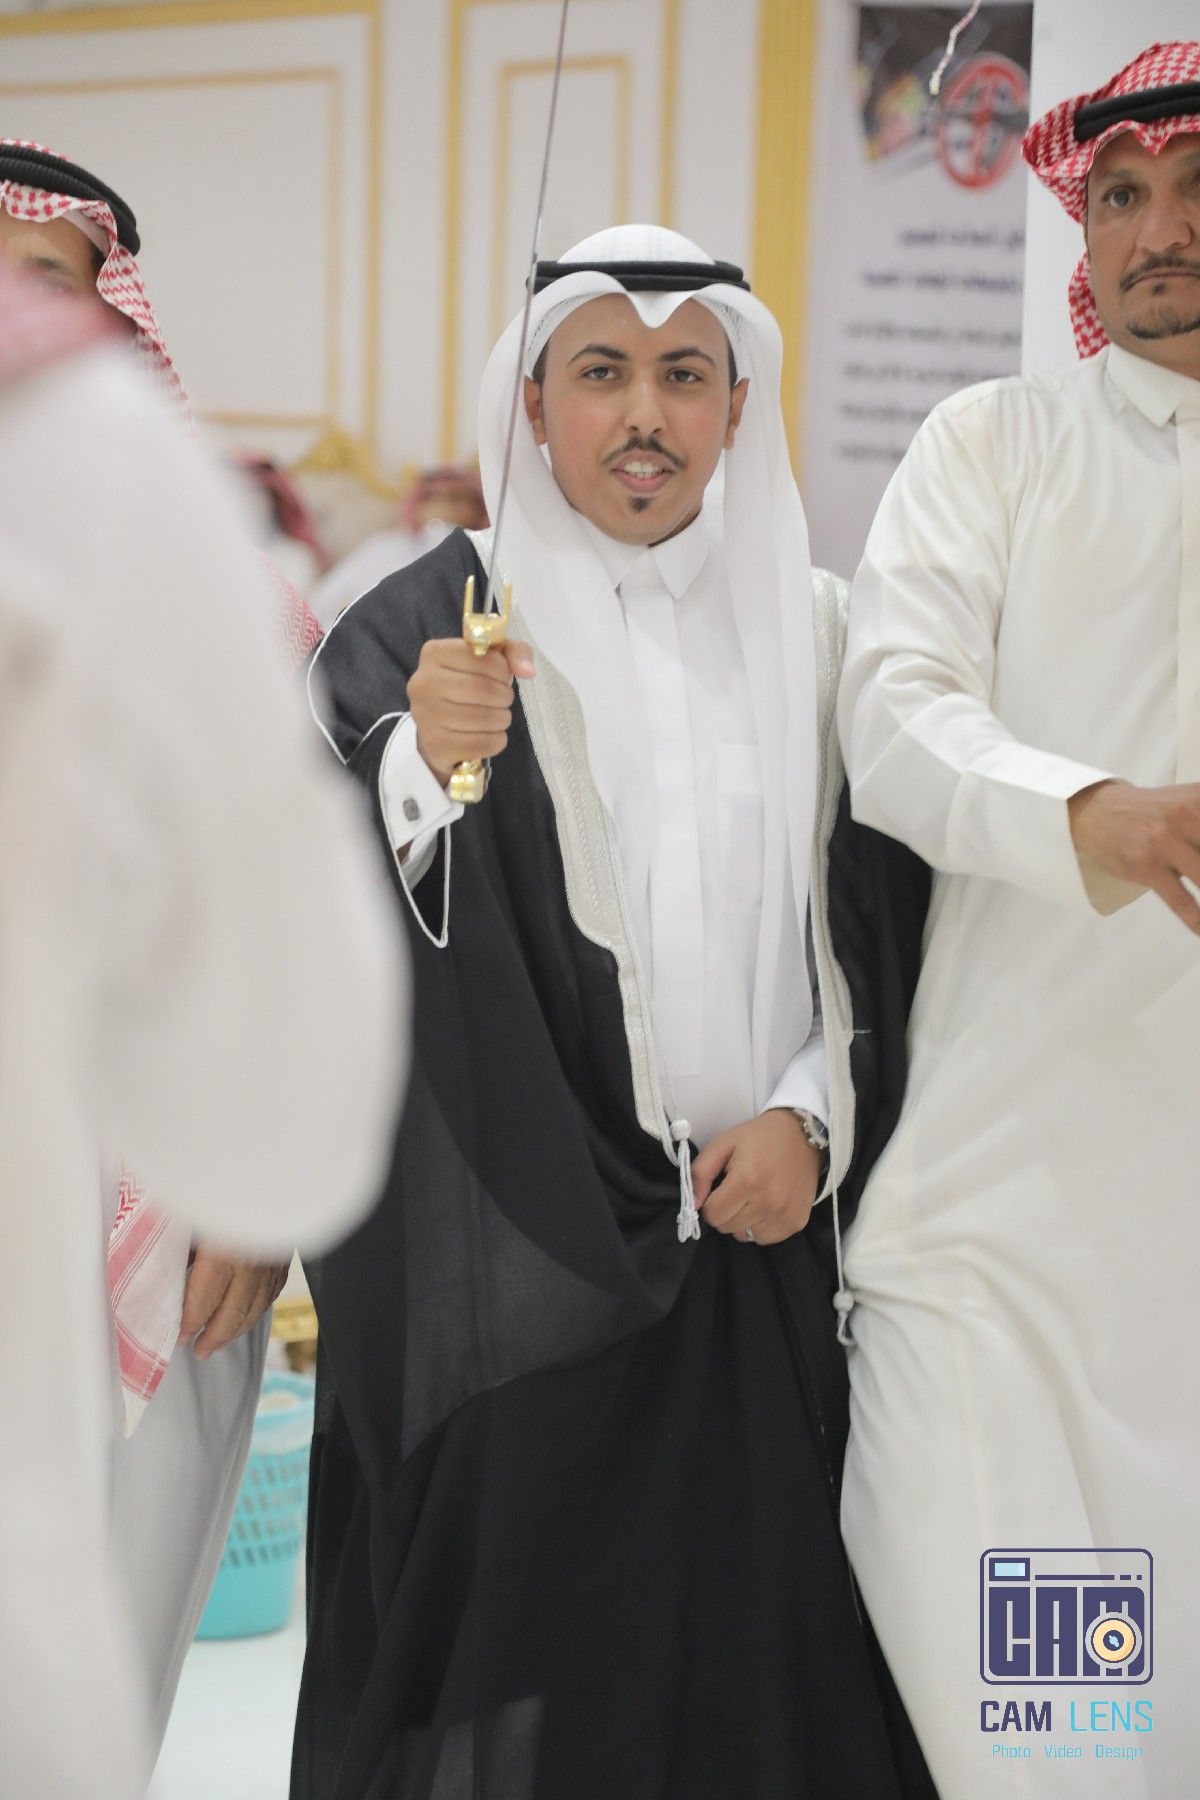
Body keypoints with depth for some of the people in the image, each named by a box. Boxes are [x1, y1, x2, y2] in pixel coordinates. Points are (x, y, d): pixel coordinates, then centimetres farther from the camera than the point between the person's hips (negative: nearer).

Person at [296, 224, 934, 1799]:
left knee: (753, 1643, 3)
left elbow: (880, 930, 12)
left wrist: (813, 1116, -4)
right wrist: (427, 769, -33)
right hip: (513, 1261, -2)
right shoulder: (432, 622, 1)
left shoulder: (805, 632, 10)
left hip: (764, 1242, 3)